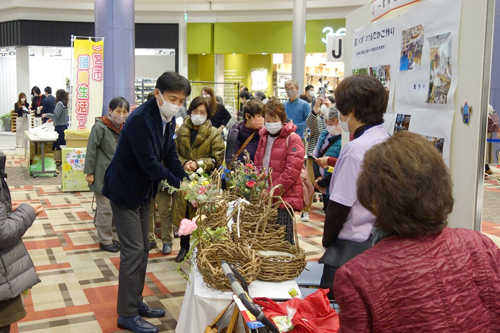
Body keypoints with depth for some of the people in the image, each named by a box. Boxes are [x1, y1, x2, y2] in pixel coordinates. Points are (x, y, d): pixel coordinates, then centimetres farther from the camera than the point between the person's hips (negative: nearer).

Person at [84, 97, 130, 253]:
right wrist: (89, 172, -11)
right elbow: (91, 150, -10)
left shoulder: (125, 127, 7)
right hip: (104, 174, -6)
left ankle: (115, 237, 26)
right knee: (105, 208, 0)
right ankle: (105, 240, 13)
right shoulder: (100, 126, -11)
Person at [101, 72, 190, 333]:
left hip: (144, 191, 9)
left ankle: (135, 303, 28)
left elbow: (170, 156, 2)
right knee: (133, 251, -5)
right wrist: (178, 184, -26)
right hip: (125, 191, -9)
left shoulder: (167, 119, 0)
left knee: (142, 250, 15)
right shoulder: (140, 120, -26)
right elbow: (149, 163, -28)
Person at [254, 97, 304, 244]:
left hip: (284, 197, -6)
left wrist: (272, 191, -16)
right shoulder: (264, 137, 15)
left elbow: (292, 171, -14)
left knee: (284, 240, -4)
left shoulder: (292, 139, -7)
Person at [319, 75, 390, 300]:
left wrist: (327, 240, -3)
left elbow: (340, 206, -16)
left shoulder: (356, 149, -19)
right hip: (377, 242, 9)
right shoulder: (386, 141, 5)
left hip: (352, 247, -9)